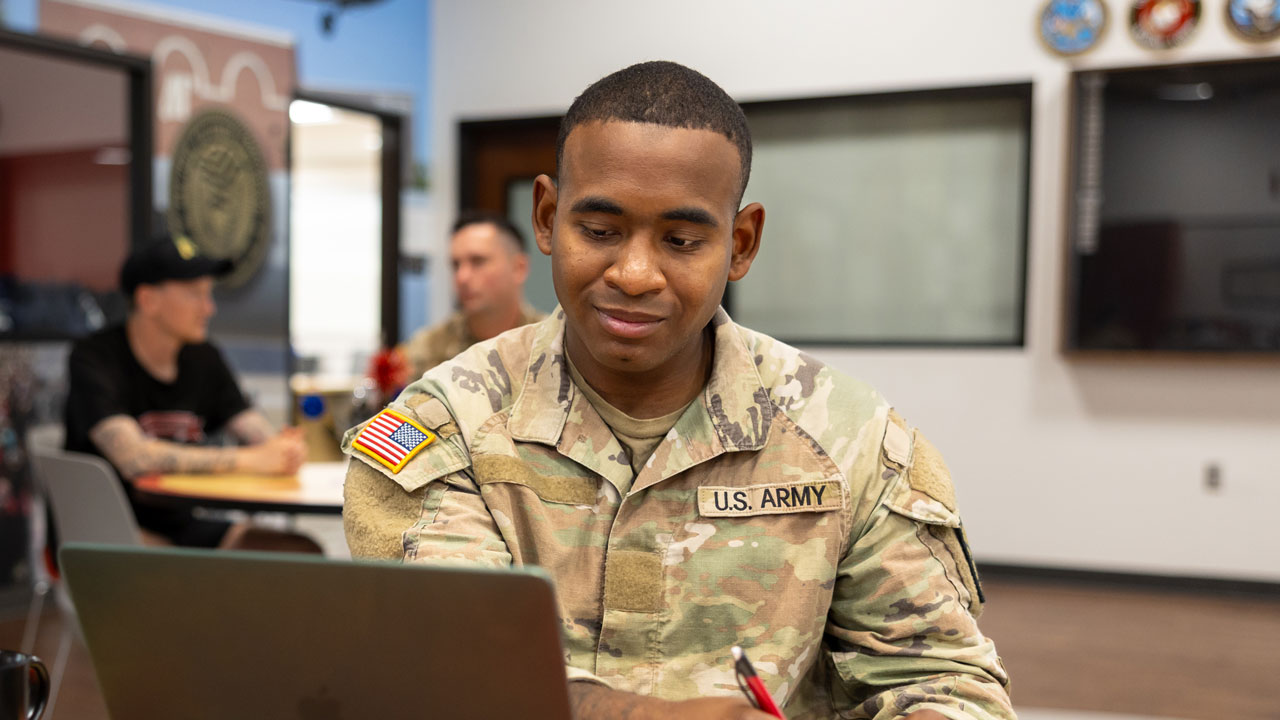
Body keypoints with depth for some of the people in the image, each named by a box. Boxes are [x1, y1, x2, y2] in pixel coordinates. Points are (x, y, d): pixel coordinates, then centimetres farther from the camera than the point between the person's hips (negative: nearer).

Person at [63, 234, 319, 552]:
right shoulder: (94, 358, -12)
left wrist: (284, 448, -22)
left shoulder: (204, 359, 9)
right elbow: (133, 457, -27)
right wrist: (247, 459, -27)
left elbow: (262, 437, 4)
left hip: (180, 524, 7)